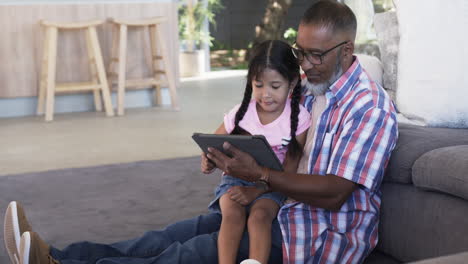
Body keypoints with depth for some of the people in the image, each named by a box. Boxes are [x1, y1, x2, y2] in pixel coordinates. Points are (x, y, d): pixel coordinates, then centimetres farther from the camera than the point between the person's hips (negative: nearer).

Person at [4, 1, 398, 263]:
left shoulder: (370, 107, -16)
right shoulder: (310, 89, 11)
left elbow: (334, 193, -23)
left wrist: (260, 174, -30)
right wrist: (228, 155, -5)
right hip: (288, 212, 8)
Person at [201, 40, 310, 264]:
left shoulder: (298, 118, -11)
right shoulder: (241, 113, -6)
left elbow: (289, 170, -11)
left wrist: (255, 191, -22)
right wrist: (208, 161, -19)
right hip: (236, 177, 2)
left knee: (260, 215, -31)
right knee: (232, 214, -28)